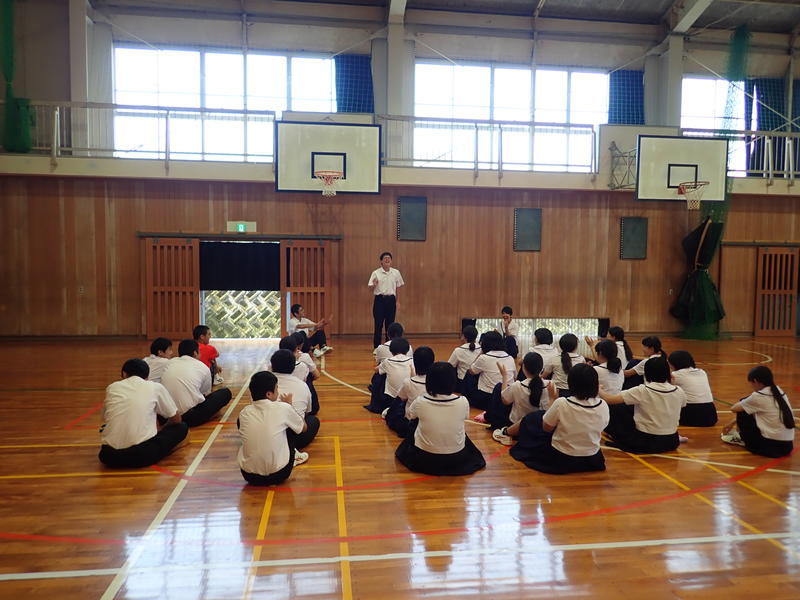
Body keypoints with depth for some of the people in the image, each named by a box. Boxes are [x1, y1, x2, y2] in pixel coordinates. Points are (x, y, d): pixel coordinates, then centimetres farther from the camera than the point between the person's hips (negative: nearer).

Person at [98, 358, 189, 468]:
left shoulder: (112, 387, 15)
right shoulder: (156, 387, 8)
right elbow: (176, 420, 18)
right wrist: (159, 430, 38)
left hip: (109, 456, 4)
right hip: (143, 454, -4)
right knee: (182, 428, 19)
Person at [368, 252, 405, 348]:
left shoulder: (396, 272, 4)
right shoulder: (376, 273, -3)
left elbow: (397, 288, 10)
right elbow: (371, 288, -5)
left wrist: (397, 301, 6)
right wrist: (374, 285, -27)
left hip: (391, 300, 2)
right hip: (380, 299, -2)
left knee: (390, 324, 6)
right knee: (378, 324, -1)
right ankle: (376, 347, 7)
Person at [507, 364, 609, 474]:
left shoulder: (561, 403, -26)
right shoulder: (603, 406, -16)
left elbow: (546, 428, -8)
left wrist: (552, 398, -3)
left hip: (560, 461, -4)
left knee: (533, 419, 18)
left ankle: (507, 433, 45)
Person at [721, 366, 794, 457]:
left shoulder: (758, 396, -16)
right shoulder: (779, 392, 8)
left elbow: (734, 409, -2)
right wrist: (733, 422, 27)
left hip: (771, 446, -7)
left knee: (742, 412, 4)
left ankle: (743, 440, 19)